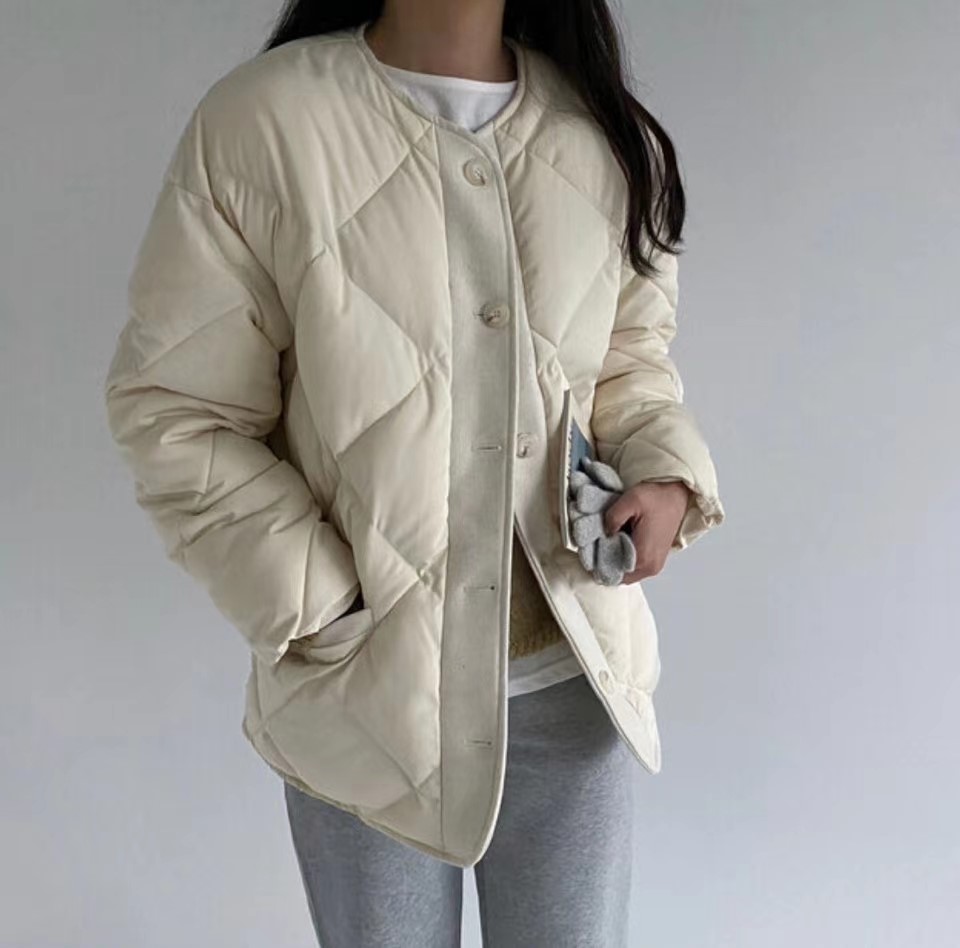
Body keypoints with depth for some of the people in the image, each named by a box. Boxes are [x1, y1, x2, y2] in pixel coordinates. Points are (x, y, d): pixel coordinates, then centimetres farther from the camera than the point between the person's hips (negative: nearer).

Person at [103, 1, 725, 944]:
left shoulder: (607, 137, -1)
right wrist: (326, 612, -14)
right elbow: (174, 412, -9)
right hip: (367, 687, -2)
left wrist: (669, 475, -8)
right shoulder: (260, 120, -12)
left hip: (573, 681, 3)